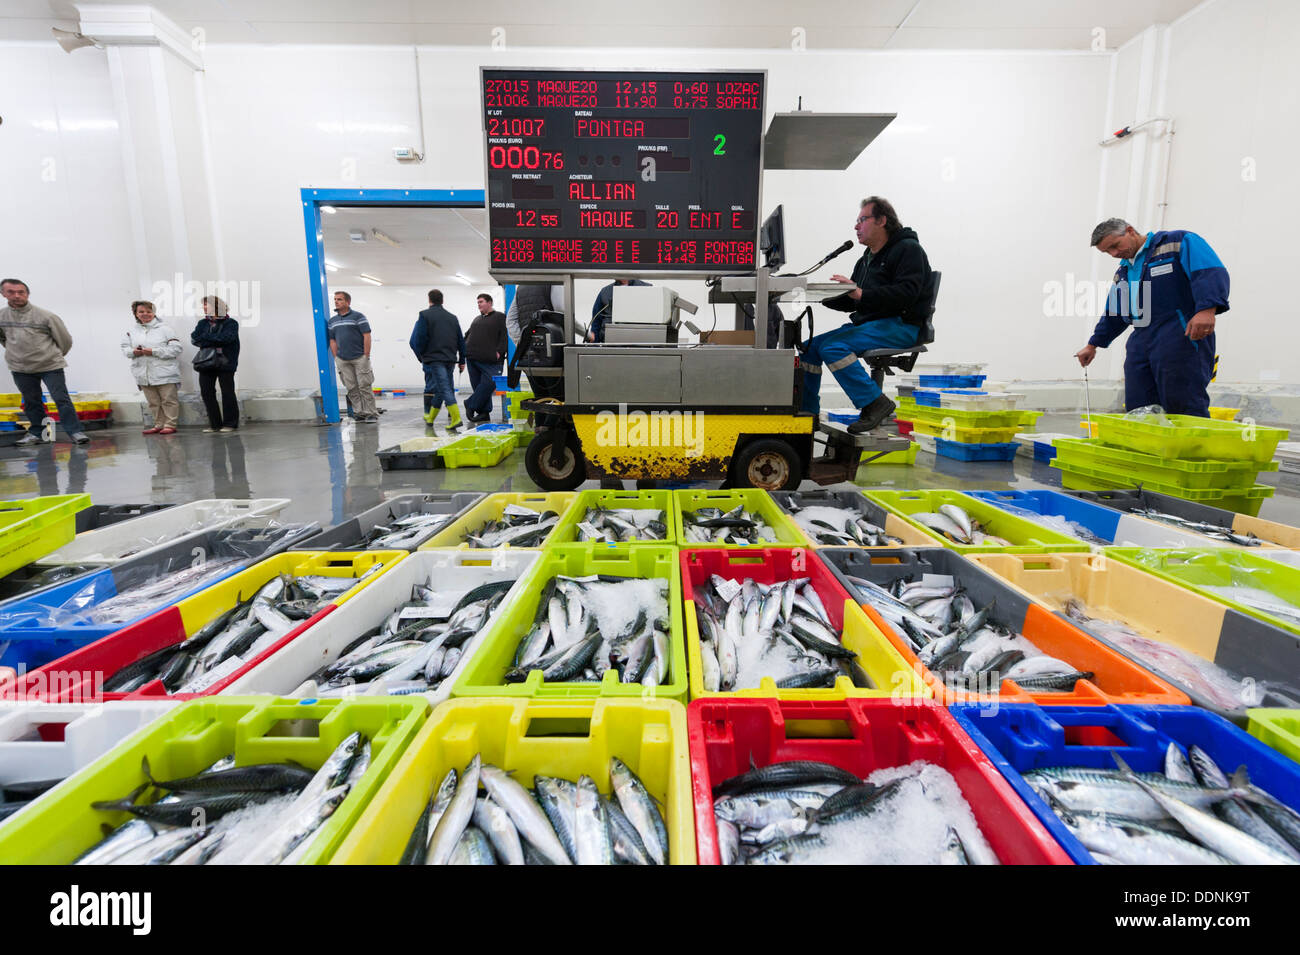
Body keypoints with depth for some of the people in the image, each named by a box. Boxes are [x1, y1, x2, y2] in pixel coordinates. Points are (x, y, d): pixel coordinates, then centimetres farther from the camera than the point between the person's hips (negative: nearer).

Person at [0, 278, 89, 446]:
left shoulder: (46, 316, -10)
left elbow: (65, 340, 0)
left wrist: (56, 356, 12)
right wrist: (14, 352, 15)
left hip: (50, 366, -4)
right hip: (20, 369, 4)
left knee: (61, 399, -5)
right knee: (31, 403, 12)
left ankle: (75, 431, -2)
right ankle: (36, 433, 20)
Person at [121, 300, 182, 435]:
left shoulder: (164, 328, -4)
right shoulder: (132, 331, 13)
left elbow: (176, 347, -11)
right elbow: (125, 347, 19)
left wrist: (154, 352, -15)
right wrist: (133, 352, -4)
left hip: (164, 373, -6)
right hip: (143, 374, 6)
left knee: (168, 400, -2)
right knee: (153, 402, 11)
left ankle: (170, 425, 4)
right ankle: (159, 425, 19)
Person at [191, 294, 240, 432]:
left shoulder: (231, 323, -1)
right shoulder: (203, 323, 14)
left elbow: (225, 338, -18)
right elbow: (194, 339, 2)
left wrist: (205, 337, -8)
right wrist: (215, 342, -12)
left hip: (225, 363, -5)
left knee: (227, 393, -1)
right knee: (206, 392, 4)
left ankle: (230, 423, 8)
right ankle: (214, 423, 12)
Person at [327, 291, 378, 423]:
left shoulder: (358, 316, -1)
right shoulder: (332, 321, 13)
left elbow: (367, 336, -6)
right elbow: (332, 340, 16)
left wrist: (366, 356, -11)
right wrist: (336, 358, 7)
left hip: (359, 358, -5)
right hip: (342, 361, 5)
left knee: (365, 386, -5)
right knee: (351, 389, 4)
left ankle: (372, 414, 0)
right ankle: (361, 413, 10)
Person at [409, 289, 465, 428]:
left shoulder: (425, 315, 0)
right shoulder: (453, 317, 16)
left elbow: (420, 338, -8)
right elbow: (461, 340, 14)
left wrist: (421, 357, 5)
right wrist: (462, 360, 18)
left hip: (434, 358, -5)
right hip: (450, 359, 6)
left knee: (445, 388, -12)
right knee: (441, 388, 14)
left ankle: (456, 418, -24)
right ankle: (430, 417, 25)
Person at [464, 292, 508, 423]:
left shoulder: (500, 317, 3)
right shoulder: (477, 319, 25)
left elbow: (504, 336, -7)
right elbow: (469, 336, 31)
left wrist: (499, 351, -17)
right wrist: (466, 349, 17)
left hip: (490, 360, -6)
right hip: (472, 358, 6)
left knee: (488, 384, -15)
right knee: (478, 386, 3)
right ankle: (484, 412, 8)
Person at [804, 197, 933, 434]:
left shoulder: (908, 249, -5)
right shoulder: (866, 259, 23)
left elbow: (907, 293, -21)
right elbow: (851, 303, 20)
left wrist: (861, 293, -27)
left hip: (900, 326, -9)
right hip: (866, 323, 9)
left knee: (833, 347, -29)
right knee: (809, 347, -2)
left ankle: (875, 403, -21)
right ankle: (807, 412, 3)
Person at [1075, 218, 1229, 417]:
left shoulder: (1179, 242, 2)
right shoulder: (1122, 272, 24)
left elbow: (1211, 272, -12)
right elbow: (1113, 315, 33)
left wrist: (1207, 309, -27)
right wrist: (1093, 344, 35)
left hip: (1181, 340, -7)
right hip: (1140, 346, 7)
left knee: (1184, 409, -10)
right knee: (1137, 410, 1)